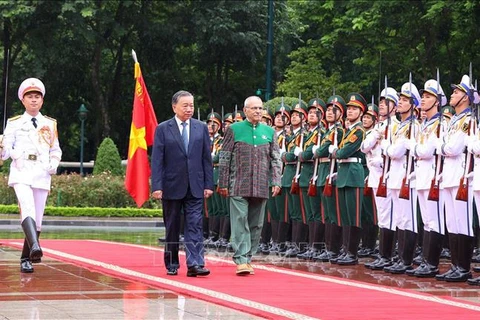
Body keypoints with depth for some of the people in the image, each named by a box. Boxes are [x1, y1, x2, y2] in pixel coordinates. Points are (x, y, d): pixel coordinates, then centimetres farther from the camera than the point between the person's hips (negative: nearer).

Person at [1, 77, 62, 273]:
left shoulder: (50, 124, 16)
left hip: (42, 174, 3)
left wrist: (53, 165, 1)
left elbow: (56, 150, 21)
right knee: (27, 208, -27)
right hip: (21, 172, -3)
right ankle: (34, 247, -46)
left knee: (37, 218, 2)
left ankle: (26, 259, 14)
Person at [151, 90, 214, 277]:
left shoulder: (201, 128, 8)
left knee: (195, 226, -8)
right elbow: (157, 160, -3)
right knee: (172, 229, 8)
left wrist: (208, 184, 2)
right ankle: (172, 264, 18)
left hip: (195, 187, 1)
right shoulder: (163, 129, 1)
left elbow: (207, 158, 8)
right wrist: (157, 186, -11)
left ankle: (195, 264, -13)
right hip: (171, 187, -1)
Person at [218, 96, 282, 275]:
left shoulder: (269, 132, 11)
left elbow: (276, 159, 11)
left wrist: (276, 182, 0)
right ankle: (241, 260, -13)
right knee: (240, 222, -10)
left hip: (261, 187, 4)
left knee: (256, 225, 7)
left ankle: (248, 259, 15)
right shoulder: (234, 130, 2)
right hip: (239, 186, -3)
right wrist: (223, 184, -1)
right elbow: (224, 158, 2)